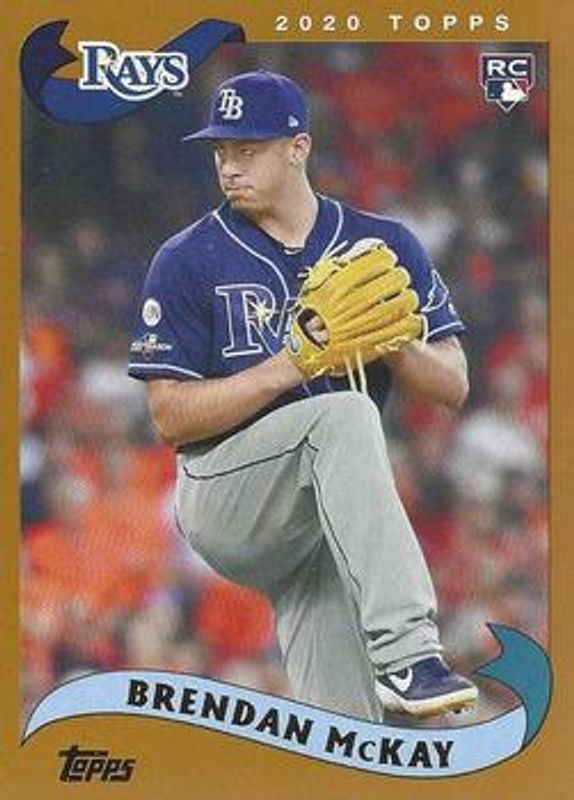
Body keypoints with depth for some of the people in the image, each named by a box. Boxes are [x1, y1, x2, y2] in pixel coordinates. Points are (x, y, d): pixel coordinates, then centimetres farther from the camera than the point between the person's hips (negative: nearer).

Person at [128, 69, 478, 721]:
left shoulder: (383, 246, 8)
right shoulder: (187, 261, -1)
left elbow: (452, 387, 5)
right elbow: (171, 417, -8)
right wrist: (286, 367, -20)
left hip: (343, 521, 4)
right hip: (221, 506, -4)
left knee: (345, 746, -10)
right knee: (345, 415, -34)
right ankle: (405, 654, -43)